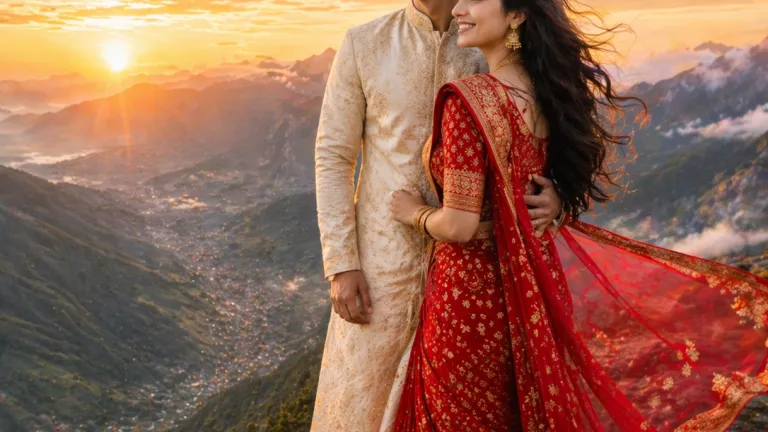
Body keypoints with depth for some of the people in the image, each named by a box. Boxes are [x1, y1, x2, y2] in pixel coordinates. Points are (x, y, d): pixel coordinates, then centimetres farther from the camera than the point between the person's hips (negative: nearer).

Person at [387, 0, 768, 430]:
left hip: (471, 293, -8)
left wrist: (415, 213, -3)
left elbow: (460, 224, -22)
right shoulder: (549, 91, 3)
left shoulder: (468, 100, -21)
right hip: (535, 287, 8)